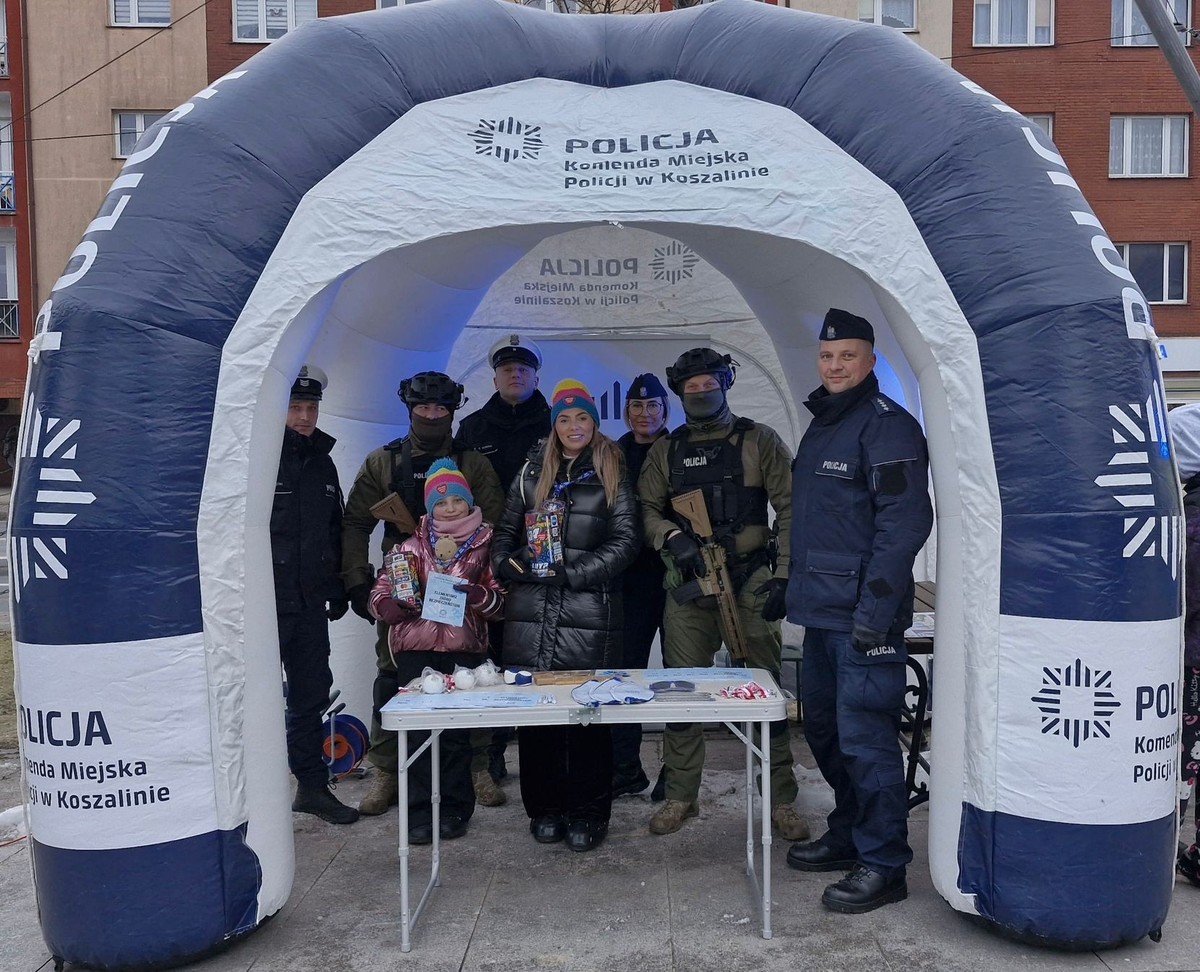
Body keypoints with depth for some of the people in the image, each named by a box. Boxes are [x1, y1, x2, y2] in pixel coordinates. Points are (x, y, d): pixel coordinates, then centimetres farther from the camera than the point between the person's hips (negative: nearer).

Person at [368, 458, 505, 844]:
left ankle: (454, 809, 18)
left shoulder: (484, 544, 6)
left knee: (457, 729, 3)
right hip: (416, 646, 1)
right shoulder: (413, 543, 9)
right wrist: (388, 605, -16)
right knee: (418, 727, 1)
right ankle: (419, 812, 12)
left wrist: (480, 595, -16)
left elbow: (499, 598, 6)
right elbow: (382, 588, 6)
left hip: (464, 648, -1)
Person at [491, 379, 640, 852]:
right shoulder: (532, 474, 14)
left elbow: (625, 541, -2)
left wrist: (571, 573, -12)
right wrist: (506, 563, -4)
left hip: (589, 616, -2)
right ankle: (545, 808, 20)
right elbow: (506, 529, 17)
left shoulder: (612, 477, 6)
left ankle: (588, 813, 16)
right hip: (530, 613, 3)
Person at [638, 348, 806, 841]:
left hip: (750, 583, -2)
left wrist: (783, 576, -8)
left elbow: (791, 511, 0)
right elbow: (646, 509, 9)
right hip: (687, 584, 3)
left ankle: (781, 799, 14)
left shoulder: (760, 441, 3)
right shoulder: (666, 450, 12)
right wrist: (672, 537, -11)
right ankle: (680, 796, 20)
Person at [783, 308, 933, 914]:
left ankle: (883, 865, 8)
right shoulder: (822, 424, 18)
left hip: (863, 615, -10)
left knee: (864, 737, -5)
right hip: (822, 612, 10)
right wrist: (797, 587, 20)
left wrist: (873, 610, -22)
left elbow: (904, 524, -19)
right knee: (824, 729, 17)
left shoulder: (888, 426, -11)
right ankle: (848, 835, 33)